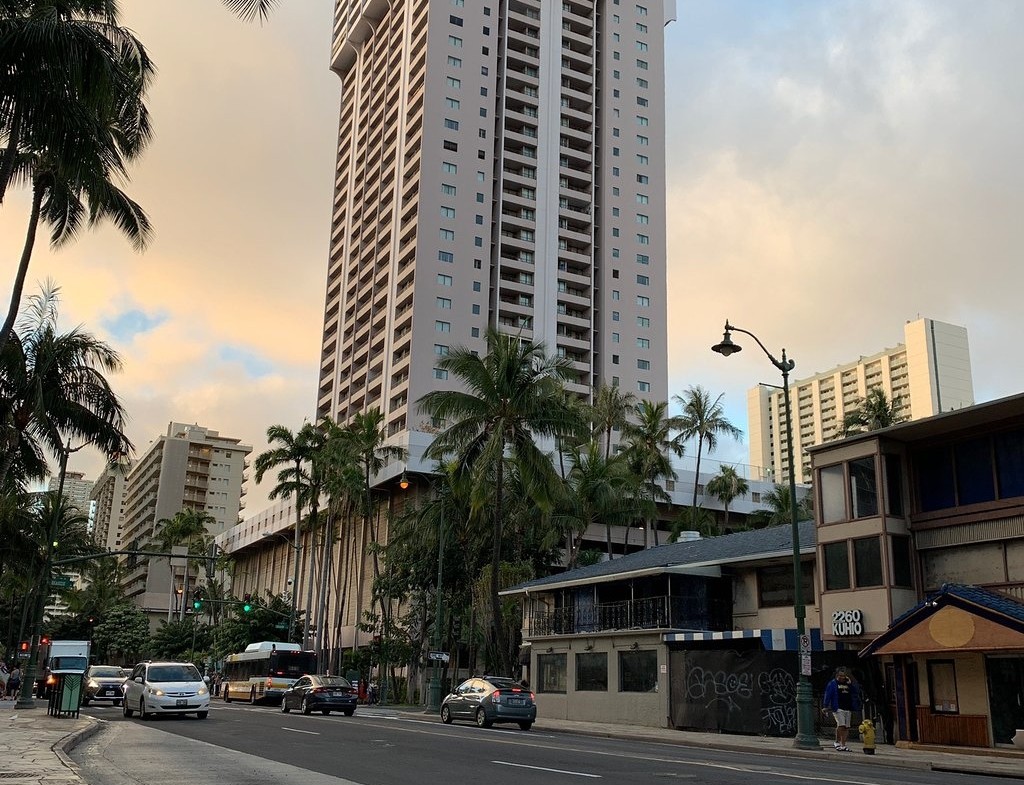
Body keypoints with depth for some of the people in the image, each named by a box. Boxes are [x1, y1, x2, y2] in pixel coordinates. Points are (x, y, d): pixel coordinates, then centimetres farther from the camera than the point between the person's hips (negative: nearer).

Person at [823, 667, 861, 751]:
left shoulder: (849, 684, 17)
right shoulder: (832, 684, 3)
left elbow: (856, 692, 9)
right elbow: (828, 695, 0)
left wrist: (850, 684, -2)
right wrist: (825, 706, -7)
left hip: (848, 708, 5)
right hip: (838, 708, -5)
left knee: (846, 727, 2)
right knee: (841, 725, -18)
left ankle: (843, 745, 8)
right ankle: (837, 742, -1)